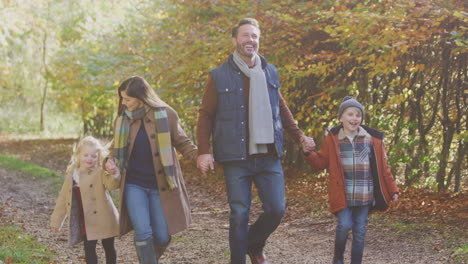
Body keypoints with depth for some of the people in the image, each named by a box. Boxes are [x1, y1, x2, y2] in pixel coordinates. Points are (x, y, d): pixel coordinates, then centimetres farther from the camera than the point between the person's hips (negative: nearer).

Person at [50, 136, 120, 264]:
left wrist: (114, 173, -53)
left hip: (103, 219, -3)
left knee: (109, 249, 11)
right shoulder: (71, 174, 4)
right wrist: (56, 220, 14)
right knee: (89, 249, 2)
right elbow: (63, 198, 11)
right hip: (85, 222, 3)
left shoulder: (100, 172, -11)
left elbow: (112, 184, -30)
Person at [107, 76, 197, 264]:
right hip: (134, 185, 1)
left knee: (162, 237, 3)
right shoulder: (122, 119, 3)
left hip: (160, 185, -1)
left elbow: (182, 142, 1)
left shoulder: (165, 114, -6)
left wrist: (198, 155, -17)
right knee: (143, 233, -12)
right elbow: (117, 149, 16)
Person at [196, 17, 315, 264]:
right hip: (236, 158, -3)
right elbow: (206, 116, -1)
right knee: (239, 215, 0)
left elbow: (282, 109, 22)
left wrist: (299, 136, 15)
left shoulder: (270, 72, 10)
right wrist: (204, 151, -10)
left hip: (269, 156, 4)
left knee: (276, 209, 1)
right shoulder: (219, 76, -2)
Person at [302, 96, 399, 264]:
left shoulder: (372, 139, 5)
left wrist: (392, 190, 8)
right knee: (344, 225, -13)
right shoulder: (332, 139, 2)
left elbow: (382, 168, 9)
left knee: (360, 231, 5)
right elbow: (321, 162, 7)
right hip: (342, 193, -2)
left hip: (364, 195, 2)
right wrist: (308, 153, -12)